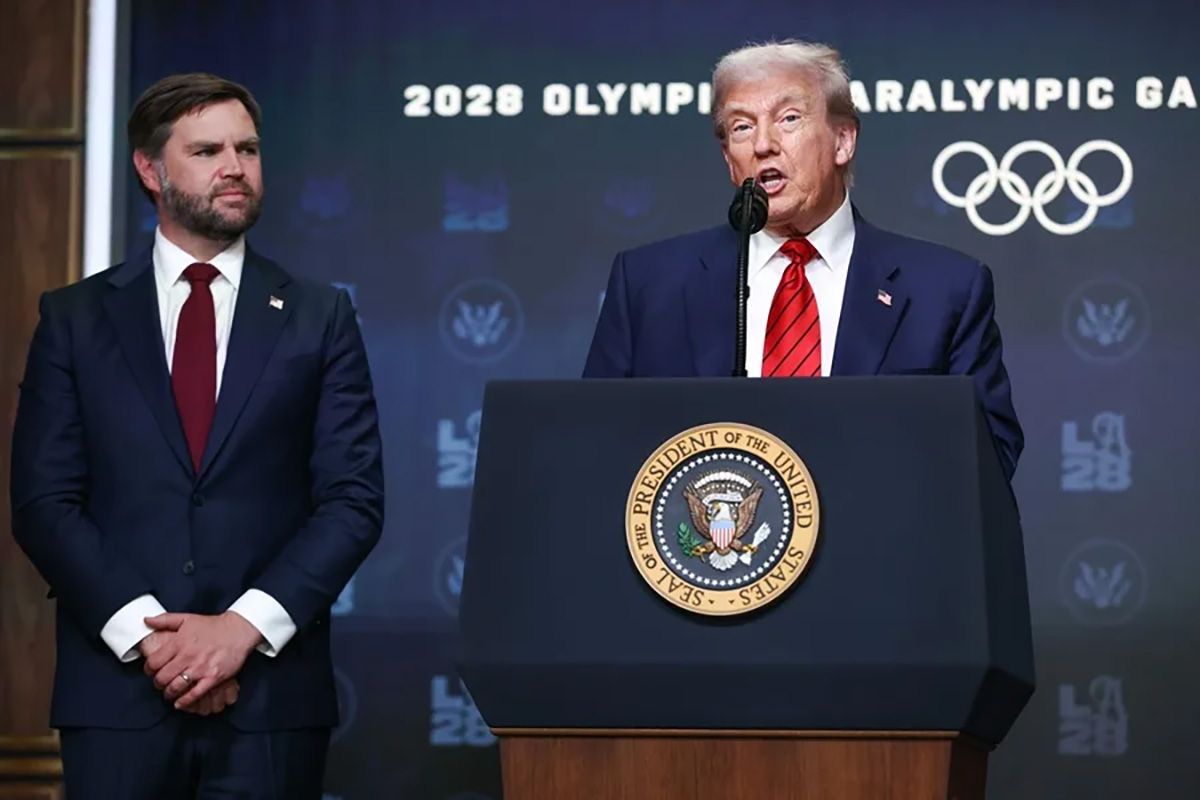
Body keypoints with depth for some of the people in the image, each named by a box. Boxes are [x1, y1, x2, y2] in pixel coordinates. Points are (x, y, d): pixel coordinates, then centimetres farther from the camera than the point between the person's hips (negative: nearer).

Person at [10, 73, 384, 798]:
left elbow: (355, 500, 1)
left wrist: (247, 625, -11)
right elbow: (44, 502, 1)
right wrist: (143, 632, -11)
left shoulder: (321, 319, 8)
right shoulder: (75, 319, 8)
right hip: (116, 691, 0)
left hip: (273, 695, 0)